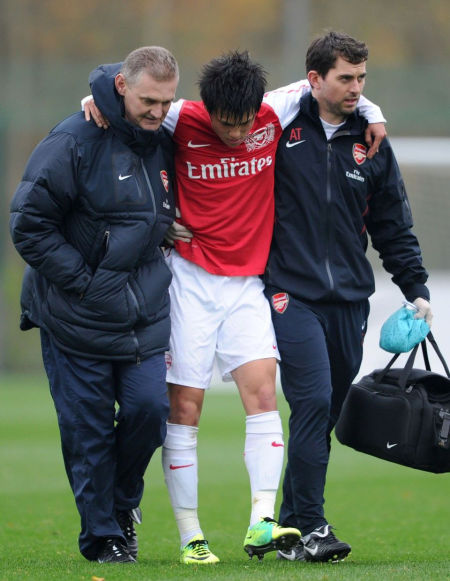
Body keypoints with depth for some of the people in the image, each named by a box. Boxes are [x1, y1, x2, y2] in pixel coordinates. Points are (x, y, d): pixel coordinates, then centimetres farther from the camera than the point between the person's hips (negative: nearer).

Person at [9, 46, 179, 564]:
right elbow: (29, 223, -13)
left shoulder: (164, 147, 8)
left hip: (144, 312, 5)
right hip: (76, 320, -5)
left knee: (149, 406, -6)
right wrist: (81, 281, -14)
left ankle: (123, 501, 20)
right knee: (88, 427, 0)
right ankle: (101, 535, 13)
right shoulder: (73, 142, -13)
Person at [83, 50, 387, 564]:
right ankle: (190, 537, 3)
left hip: (247, 282, 2)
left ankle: (261, 525, -18)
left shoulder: (273, 116, -4)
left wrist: (371, 111, 8)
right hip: (190, 281, -2)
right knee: (184, 408, -3)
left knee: (262, 393, -13)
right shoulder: (183, 121, -9)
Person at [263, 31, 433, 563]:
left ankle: (292, 528, 15)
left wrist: (416, 289, 11)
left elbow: (393, 227, 17)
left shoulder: (370, 144, 11)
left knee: (325, 415, 6)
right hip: (291, 294, -4)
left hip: (349, 300, 4)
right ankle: (308, 526, -14)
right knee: (313, 401, -17)